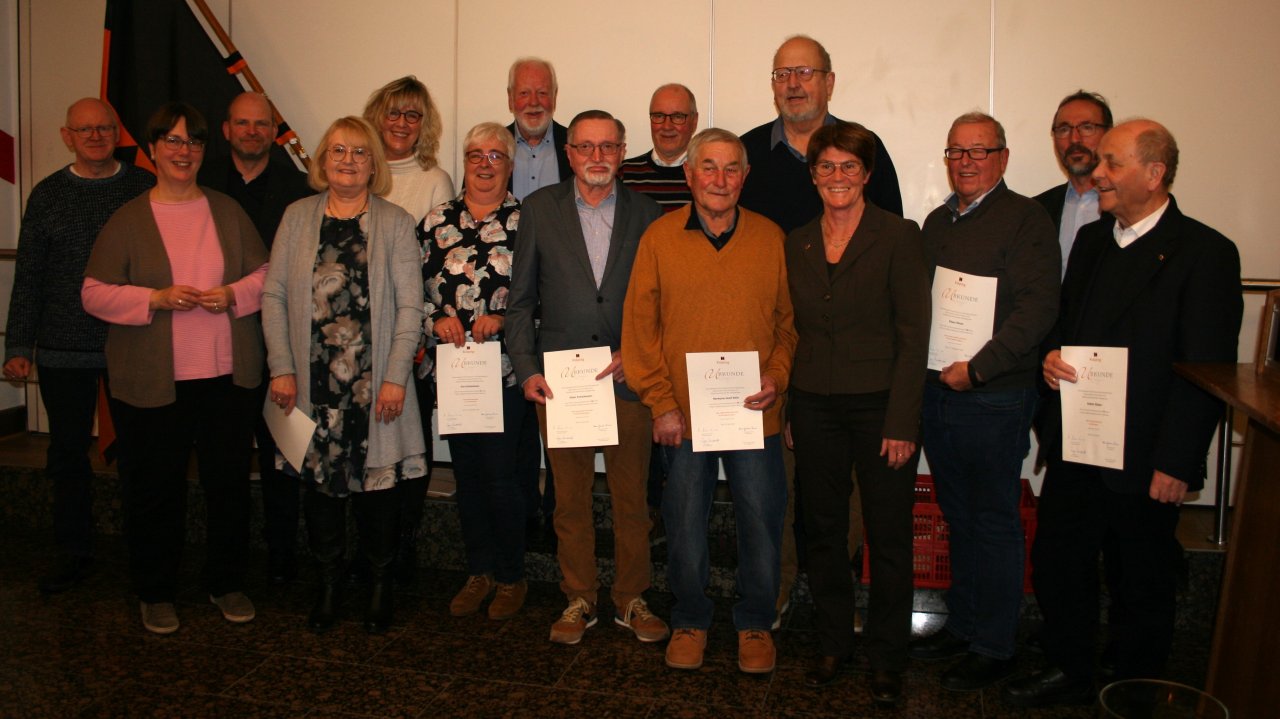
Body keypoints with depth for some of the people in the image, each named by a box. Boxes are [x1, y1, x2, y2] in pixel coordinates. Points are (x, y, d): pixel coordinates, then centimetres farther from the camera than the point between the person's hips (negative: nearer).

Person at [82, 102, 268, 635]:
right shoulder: (128, 219, 2)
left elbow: (266, 274, 10)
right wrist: (157, 300, -16)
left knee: (229, 483, 9)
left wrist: (233, 295, -10)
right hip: (152, 382, -2)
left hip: (228, 376, 2)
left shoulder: (228, 211, 9)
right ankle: (156, 594, 23)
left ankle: (227, 583, 26)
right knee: (155, 489, 6)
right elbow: (95, 293, -1)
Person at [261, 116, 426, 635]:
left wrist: (395, 377, -10)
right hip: (313, 383, 2)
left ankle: (380, 584, 21)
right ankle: (328, 585, 25)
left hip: (373, 384, -2)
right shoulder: (298, 217, 8)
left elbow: (410, 306, -4)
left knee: (376, 485, 4)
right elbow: (274, 296, 6)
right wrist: (282, 368, -2)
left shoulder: (395, 223, 1)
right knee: (318, 482, 9)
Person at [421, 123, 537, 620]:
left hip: (506, 368, -3)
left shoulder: (525, 222, 1)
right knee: (465, 472, 11)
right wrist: (436, 319, -8)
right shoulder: (436, 221, 10)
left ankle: (511, 578, 17)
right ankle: (479, 572, 27)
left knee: (499, 475, -2)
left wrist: (502, 319, -16)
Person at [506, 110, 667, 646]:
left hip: (628, 378, 0)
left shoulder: (645, 213, 4)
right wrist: (526, 369, -3)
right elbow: (520, 300, 5)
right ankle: (579, 600, 25)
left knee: (632, 498, 7)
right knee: (570, 500, 9)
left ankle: (631, 600, 24)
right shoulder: (540, 209, 5)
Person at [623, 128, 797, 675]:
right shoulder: (659, 238, 1)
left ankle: (754, 624, 28)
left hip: (755, 415, 1)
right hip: (683, 415, 0)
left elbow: (790, 318, 9)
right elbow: (640, 324, 0)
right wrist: (661, 402, -5)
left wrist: (777, 377, -7)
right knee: (685, 528, 11)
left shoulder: (771, 238, 4)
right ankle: (689, 621, 32)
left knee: (760, 526, 7)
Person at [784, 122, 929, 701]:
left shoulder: (898, 236, -5)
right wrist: (787, 412, 6)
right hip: (814, 407, 4)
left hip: (879, 405, -4)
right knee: (823, 531, 12)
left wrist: (903, 422, -13)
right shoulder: (797, 243, 8)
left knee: (889, 538, 5)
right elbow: (795, 331, 11)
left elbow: (913, 334, -8)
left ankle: (886, 659, 21)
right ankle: (832, 644, 29)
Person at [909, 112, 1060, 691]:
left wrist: (977, 368, -19)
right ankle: (961, 625, 29)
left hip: (995, 398, -6)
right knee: (959, 518, 16)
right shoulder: (937, 222, 14)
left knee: (994, 523, 3)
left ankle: (993, 647, 16)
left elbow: (1037, 308, -16)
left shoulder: (1025, 219, -7)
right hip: (937, 391, 7)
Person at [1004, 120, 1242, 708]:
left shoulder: (1205, 253, -10)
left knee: (1142, 585, 10)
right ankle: (1068, 672, 34)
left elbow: (1206, 369, -13)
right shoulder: (1091, 240, 11)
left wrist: (1176, 463, -15)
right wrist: (1052, 355, -4)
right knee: (1055, 562, 13)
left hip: (1143, 462, -6)